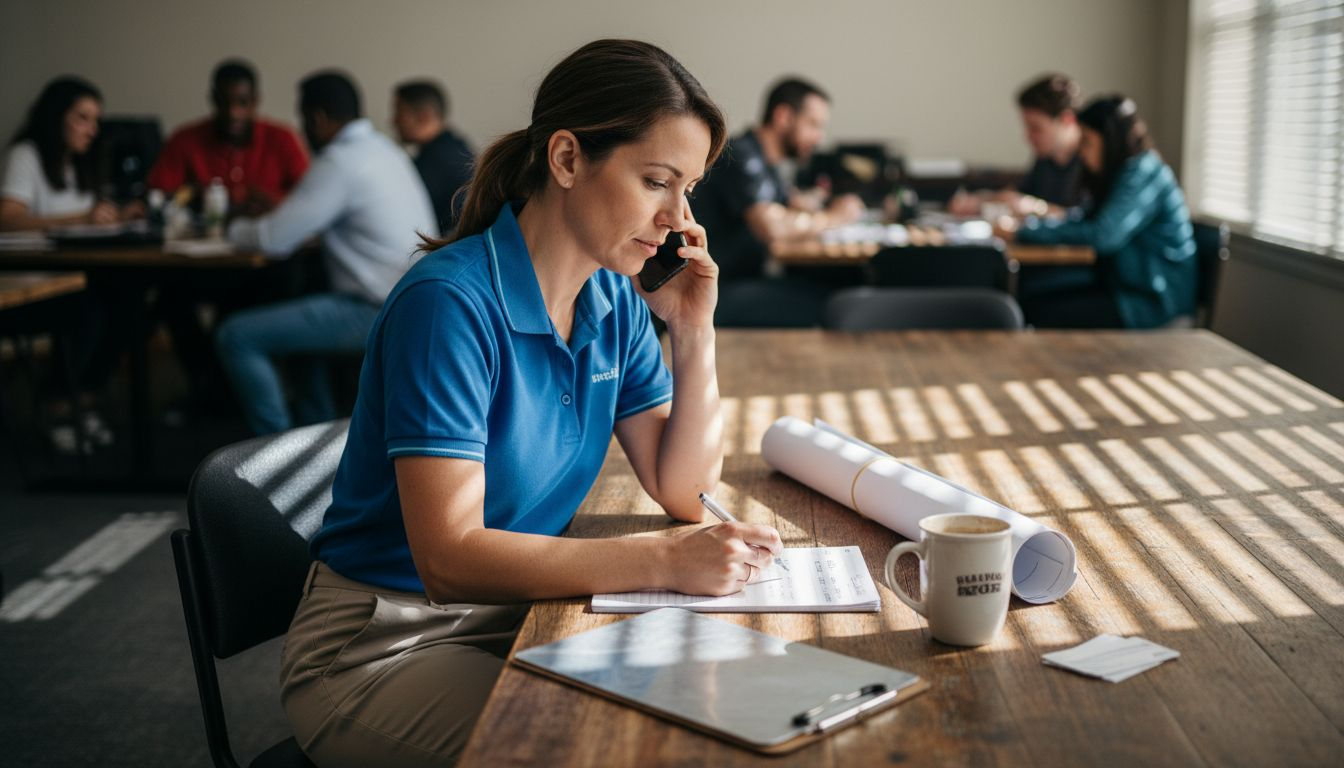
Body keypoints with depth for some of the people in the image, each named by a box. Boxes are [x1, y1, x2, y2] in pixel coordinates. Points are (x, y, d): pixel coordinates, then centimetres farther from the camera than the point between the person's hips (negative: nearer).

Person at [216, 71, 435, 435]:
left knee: (236, 336, -10)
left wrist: (236, 228, 5)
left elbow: (276, 240, -15)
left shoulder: (340, 162, -16)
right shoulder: (382, 148, 14)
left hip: (378, 313, -10)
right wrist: (271, 215, 25)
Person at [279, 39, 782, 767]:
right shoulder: (450, 303, -24)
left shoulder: (615, 299, -1)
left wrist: (693, 332, -9)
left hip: (520, 610, 7)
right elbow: (449, 558, -28)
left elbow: (683, 492, 3)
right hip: (385, 645, -7)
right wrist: (664, 562, -35)